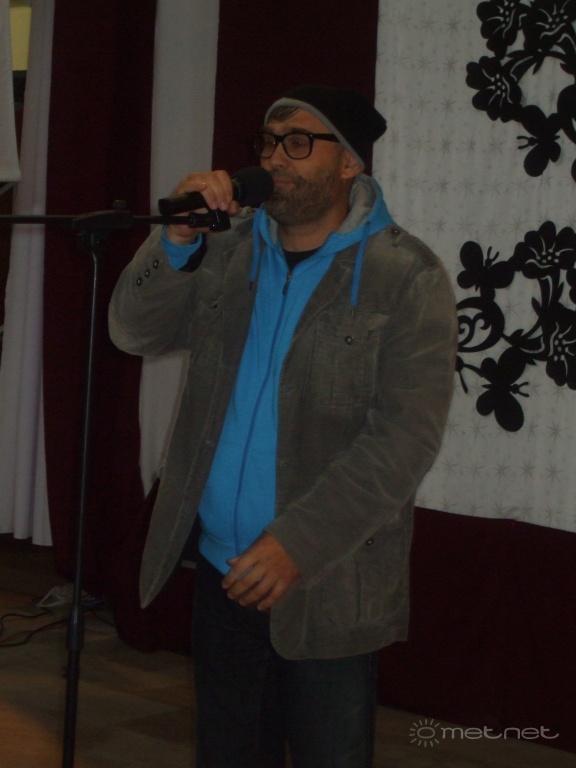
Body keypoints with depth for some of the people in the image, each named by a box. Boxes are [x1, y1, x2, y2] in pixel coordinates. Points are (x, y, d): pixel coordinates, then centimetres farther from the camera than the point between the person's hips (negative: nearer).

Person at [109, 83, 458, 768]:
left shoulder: (405, 277, -10)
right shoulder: (227, 250, 6)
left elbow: (405, 437, -16)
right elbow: (134, 333, 5)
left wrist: (299, 543, -23)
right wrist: (178, 239, -12)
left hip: (328, 589, -4)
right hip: (222, 570, 5)